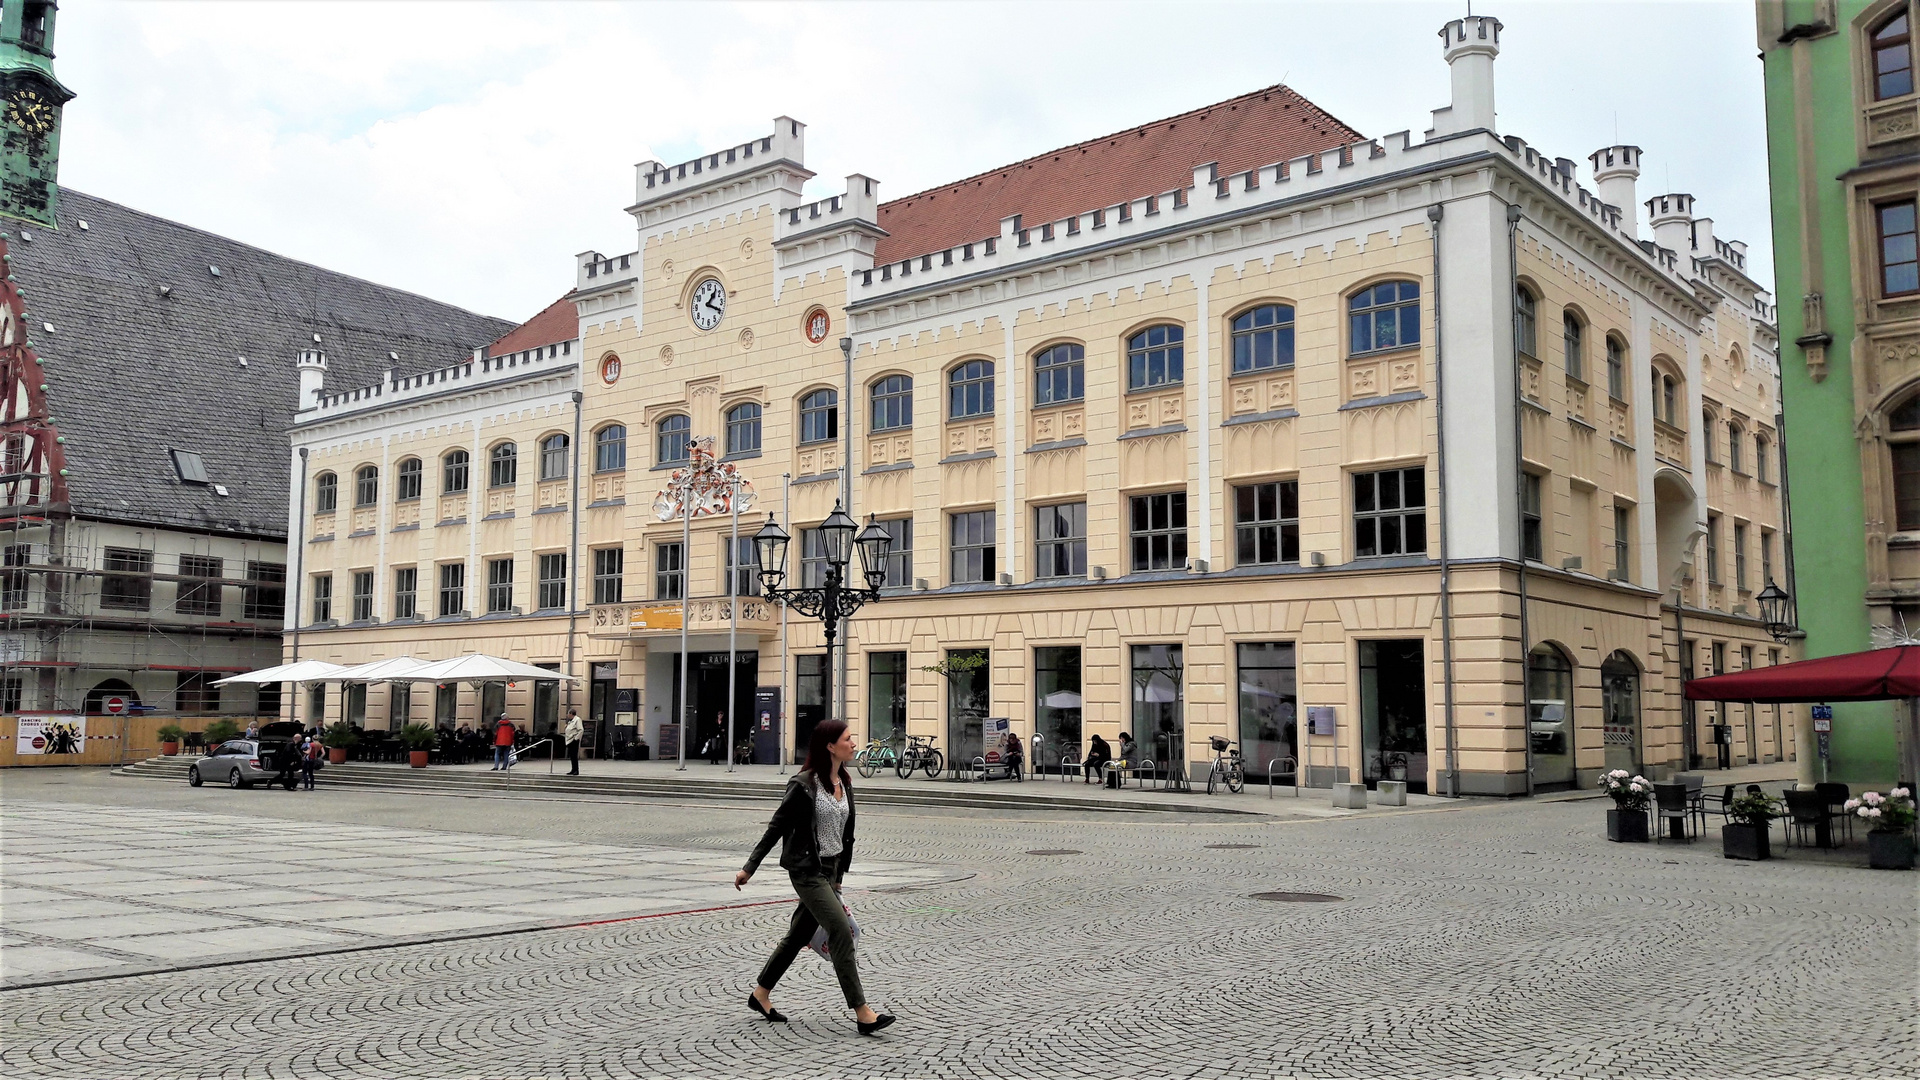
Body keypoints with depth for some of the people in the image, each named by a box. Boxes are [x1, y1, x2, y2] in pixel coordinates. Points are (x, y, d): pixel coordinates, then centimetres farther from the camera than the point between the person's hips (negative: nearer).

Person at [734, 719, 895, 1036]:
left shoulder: (844, 783, 8)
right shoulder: (804, 784, -16)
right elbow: (777, 826, -11)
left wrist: (839, 876, 19)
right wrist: (749, 868, -7)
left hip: (829, 869, 8)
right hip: (806, 870, -8)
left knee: (800, 934, 15)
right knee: (841, 932, -12)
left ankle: (760, 994, 31)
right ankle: (862, 1013, -9)